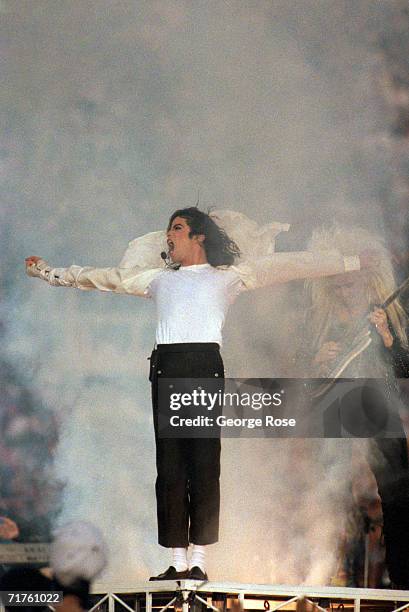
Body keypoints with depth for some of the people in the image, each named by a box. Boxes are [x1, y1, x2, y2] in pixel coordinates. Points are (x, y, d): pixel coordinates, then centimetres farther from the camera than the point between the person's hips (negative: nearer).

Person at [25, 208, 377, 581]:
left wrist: (353, 262, 13)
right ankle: (178, 561, -2)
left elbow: (288, 266, 15)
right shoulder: (159, 278, 27)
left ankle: (199, 560, -7)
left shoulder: (228, 277, 17)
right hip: (166, 367, 3)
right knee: (169, 465, -2)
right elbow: (107, 278, 34)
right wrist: (50, 273, 36)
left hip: (206, 366, -3)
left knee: (205, 463, -8)